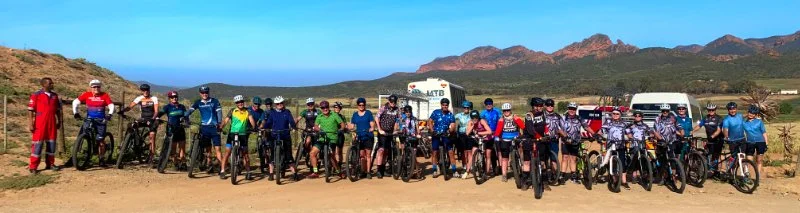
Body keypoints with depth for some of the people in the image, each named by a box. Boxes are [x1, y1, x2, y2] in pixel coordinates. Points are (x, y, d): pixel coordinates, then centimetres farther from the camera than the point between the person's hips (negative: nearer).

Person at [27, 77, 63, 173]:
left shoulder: (55, 95, 10)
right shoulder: (36, 95, -6)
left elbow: (57, 110, 17)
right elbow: (30, 110, -6)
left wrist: (59, 121, 15)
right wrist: (31, 124, -10)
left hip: (52, 123, 5)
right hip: (40, 124, -5)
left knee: (51, 143, 8)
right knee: (37, 144, -3)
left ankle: (50, 164, 18)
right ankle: (33, 166, 2)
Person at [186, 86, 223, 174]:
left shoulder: (214, 101, 0)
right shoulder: (198, 102, 7)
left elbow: (219, 111, -9)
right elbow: (190, 110, -4)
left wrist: (219, 123, -24)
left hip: (214, 127, -3)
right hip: (204, 127, 3)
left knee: (217, 148, -7)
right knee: (208, 148, 10)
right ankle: (209, 166, 20)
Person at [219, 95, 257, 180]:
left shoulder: (247, 111, 2)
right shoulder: (232, 111, 0)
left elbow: (251, 119, -13)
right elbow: (226, 120, -7)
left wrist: (254, 127, -30)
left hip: (243, 135, 1)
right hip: (232, 134, 0)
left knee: (245, 154, 6)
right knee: (227, 152, -3)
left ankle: (248, 172, 14)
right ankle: (222, 171, 3)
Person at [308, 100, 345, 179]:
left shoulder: (334, 115, 2)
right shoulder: (319, 117, 8)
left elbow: (342, 124, 2)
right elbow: (315, 126, -3)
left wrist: (341, 129, -18)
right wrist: (319, 129, -24)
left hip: (332, 139, -4)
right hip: (322, 138, 4)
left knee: (331, 156, -15)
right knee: (312, 152, -7)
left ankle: (338, 171, 7)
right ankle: (315, 172, 3)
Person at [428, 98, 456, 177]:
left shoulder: (450, 115, -1)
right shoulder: (436, 112, -2)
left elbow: (453, 125, -8)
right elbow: (430, 121, -1)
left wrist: (449, 131, -29)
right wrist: (432, 130, -15)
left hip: (446, 135, 0)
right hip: (436, 135, 0)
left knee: (451, 152, -6)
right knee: (435, 152, 3)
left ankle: (454, 171, -1)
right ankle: (435, 170, 14)